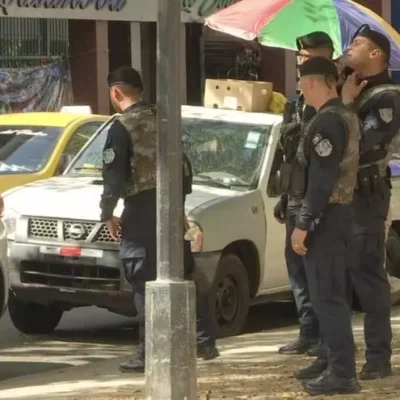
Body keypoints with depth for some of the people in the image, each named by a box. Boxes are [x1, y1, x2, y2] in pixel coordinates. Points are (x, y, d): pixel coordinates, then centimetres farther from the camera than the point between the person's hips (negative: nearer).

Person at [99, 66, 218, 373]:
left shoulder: (123, 127, -10)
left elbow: (114, 176, -12)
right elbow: (182, 165, 17)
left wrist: (108, 213, -2)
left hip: (141, 210, -7)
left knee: (145, 282, -5)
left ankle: (148, 354, -7)